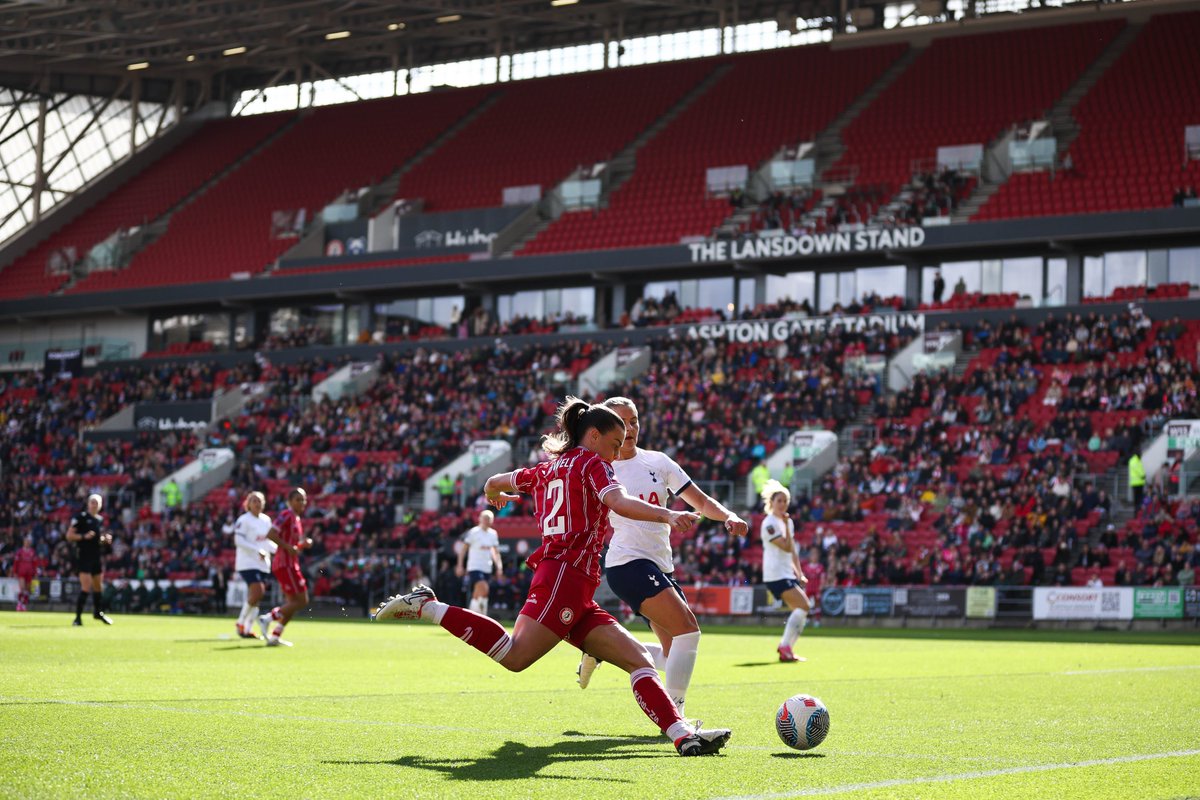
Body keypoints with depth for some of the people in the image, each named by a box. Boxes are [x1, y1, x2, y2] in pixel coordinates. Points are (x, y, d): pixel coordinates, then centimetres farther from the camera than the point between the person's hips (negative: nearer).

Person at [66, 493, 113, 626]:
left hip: (97, 557, 7)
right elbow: (69, 535, -8)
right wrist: (84, 536, -21)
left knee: (98, 587, 17)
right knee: (86, 587, -15)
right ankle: (77, 617, -9)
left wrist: (106, 539, 7)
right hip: (84, 556, -7)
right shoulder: (81, 517, -6)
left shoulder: (101, 520, 14)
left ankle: (98, 612, 37)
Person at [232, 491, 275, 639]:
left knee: (256, 597, 4)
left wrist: (278, 549, 3)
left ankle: (248, 629, 11)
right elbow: (238, 541, -15)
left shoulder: (266, 520, 13)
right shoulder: (244, 520, -8)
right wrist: (257, 551, -22)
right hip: (247, 563, -7)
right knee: (256, 593, -18)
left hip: (263, 564, 7)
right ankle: (241, 623, -3)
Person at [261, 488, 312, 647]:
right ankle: (268, 618, -9)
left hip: (290, 565, 10)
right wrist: (289, 547, -22)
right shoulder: (287, 515, -10)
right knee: (301, 600, -11)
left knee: (293, 602, 11)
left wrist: (303, 544, 8)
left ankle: (275, 636, 11)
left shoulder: (296, 518, 18)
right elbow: (270, 534, -21)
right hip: (285, 564, -10)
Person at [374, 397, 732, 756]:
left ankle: (683, 735, -14)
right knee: (513, 656, -23)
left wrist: (496, 496, 64)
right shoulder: (592, 463, 4)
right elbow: (619, 502, -17)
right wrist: (667, 515, -27)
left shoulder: (547, 471, 26)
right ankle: (424, 606, -14)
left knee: (638, 659, 0)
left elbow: (493, 483, 41)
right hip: (567, 575, -10)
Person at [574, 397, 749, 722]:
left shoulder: (657, 462, 8)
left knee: (674, 653, 6)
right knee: (687, 630, -22)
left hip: (660, 566, 7)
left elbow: (701, 502, 7)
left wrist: (728, 516, -11)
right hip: (628, 562, -7)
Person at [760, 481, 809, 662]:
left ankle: (785, 647, 10)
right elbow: (786, 547, -19)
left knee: (801, 609, 4)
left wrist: (799, 573, 12)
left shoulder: (788, 521, 16)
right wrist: (786, 526, -17)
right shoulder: (769, 524, -12)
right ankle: (785, 646, -15)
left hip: (789, 574, 9)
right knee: (804, 606, -18)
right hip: (776, 575, -9)